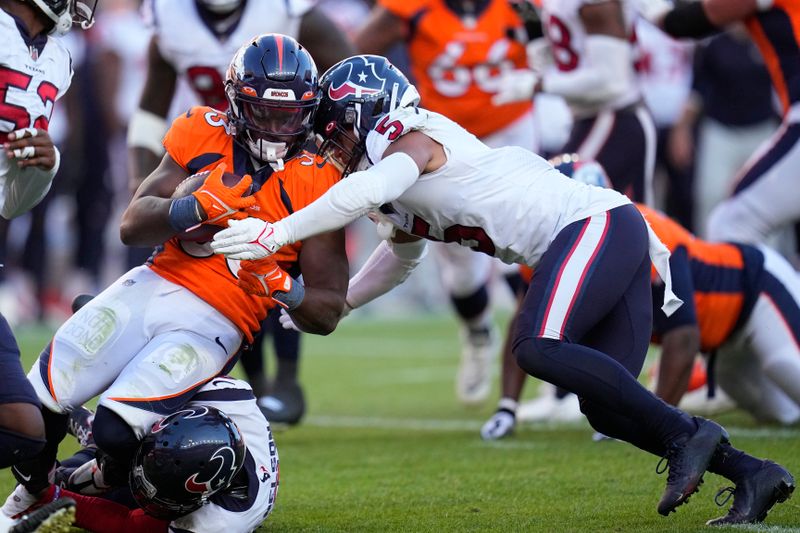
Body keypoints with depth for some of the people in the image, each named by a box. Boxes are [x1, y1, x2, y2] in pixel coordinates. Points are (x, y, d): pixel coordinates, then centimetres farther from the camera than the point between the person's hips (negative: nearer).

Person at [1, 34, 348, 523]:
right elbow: (132, 226, -1)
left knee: (116, 430, -26)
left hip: (214, 322, -3)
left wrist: (283, 288, -23)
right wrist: (197, 206, -20)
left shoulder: (315, 184, -2)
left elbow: (327, 313, -1)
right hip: (154, 284, 3)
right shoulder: (204, 136, 6)